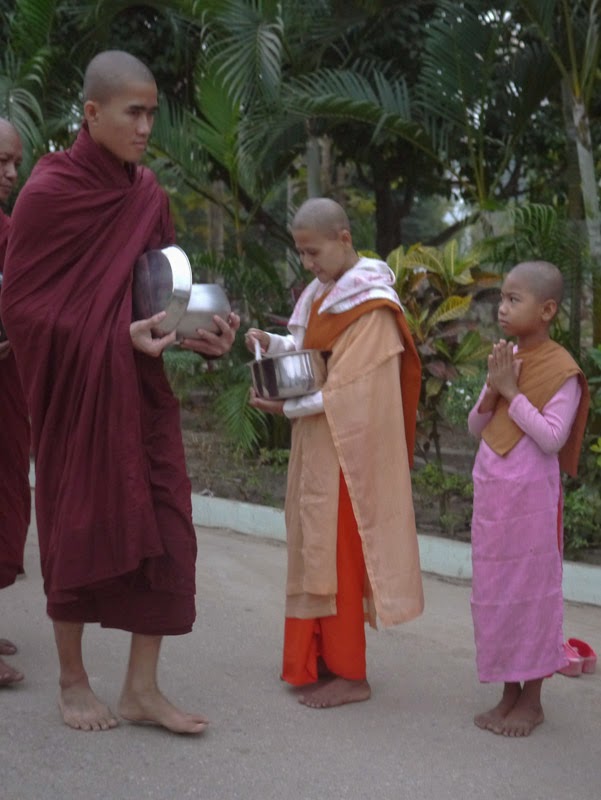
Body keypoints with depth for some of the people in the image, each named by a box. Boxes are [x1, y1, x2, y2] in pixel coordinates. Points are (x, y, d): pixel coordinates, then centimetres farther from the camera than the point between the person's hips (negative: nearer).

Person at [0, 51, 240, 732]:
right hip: (75, 389, -5)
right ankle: (72, 683, 24)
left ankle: (141, 687, 13)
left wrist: (202, 332, -9)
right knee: (77, 527, 6)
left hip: (141, 387, 5)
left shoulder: (148, 194, 6)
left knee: (164, 526, 2)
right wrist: (117, 334, -21)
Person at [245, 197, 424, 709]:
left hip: (347, 448, -8)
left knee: (338, 550, -3)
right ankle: (319, 657, 20)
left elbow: (352, 392, -18)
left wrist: (290, 408, -18)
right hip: (315, 446, 8)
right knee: (315, 546, 10)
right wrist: (273, 344, -4)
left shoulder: (371, 304, -14)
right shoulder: (321, 293, 11)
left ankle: (349, 673, 6)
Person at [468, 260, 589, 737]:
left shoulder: (562, 370, -12)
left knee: (531, 590, 3)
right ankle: (509, 692, 24)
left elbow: (552, 438, -20)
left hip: (530, 498, -7)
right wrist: (492, 388, -7)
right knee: (494, 591, 11)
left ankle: (531, 700, 14)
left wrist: (511, 391, -16)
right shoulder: (506, 359, 8)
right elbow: (475, 427, 10)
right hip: (490, 492, 7)